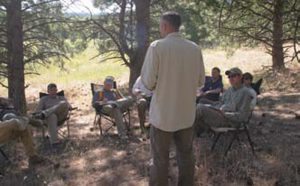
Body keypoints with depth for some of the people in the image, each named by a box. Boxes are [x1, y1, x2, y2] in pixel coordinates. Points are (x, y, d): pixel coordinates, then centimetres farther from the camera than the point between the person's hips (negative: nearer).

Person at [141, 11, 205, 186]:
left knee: (161, 160, 9)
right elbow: (201, 81, 6)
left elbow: (148, 82, -14)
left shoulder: (157, 47, -13)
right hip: (187, 114, 4)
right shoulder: (195, 48, -1)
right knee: (186, 156, 19)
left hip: (163, 114, -4)